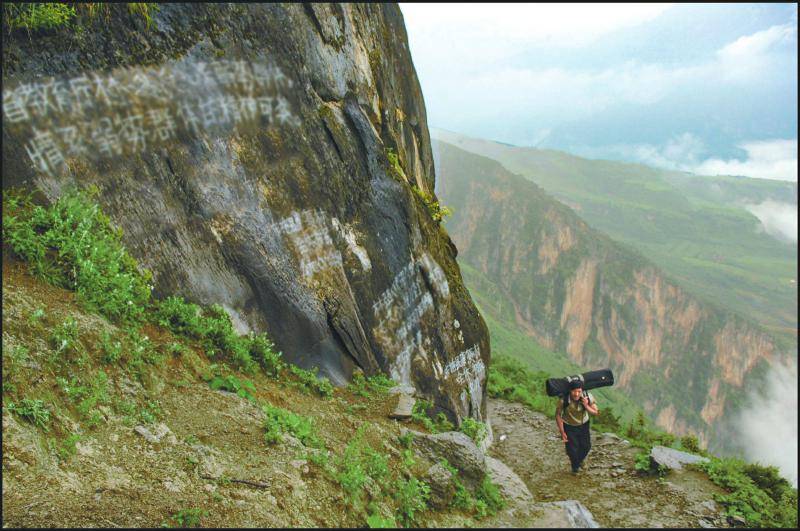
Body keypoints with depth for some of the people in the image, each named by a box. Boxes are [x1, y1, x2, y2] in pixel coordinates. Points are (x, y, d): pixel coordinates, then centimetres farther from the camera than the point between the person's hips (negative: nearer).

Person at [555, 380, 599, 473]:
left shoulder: (588, 397, -28)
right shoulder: (563, 400, -34)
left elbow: (595, 412, -17)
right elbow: (558, 415, -18)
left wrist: (586, 406, -37)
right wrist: (562, 432, -14)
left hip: (583, 425, 3)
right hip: (569, 426, -3)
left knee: (586, 446, 18)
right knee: (572, 449, 4)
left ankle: (580, 460, 53)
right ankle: (575, 467, 39)